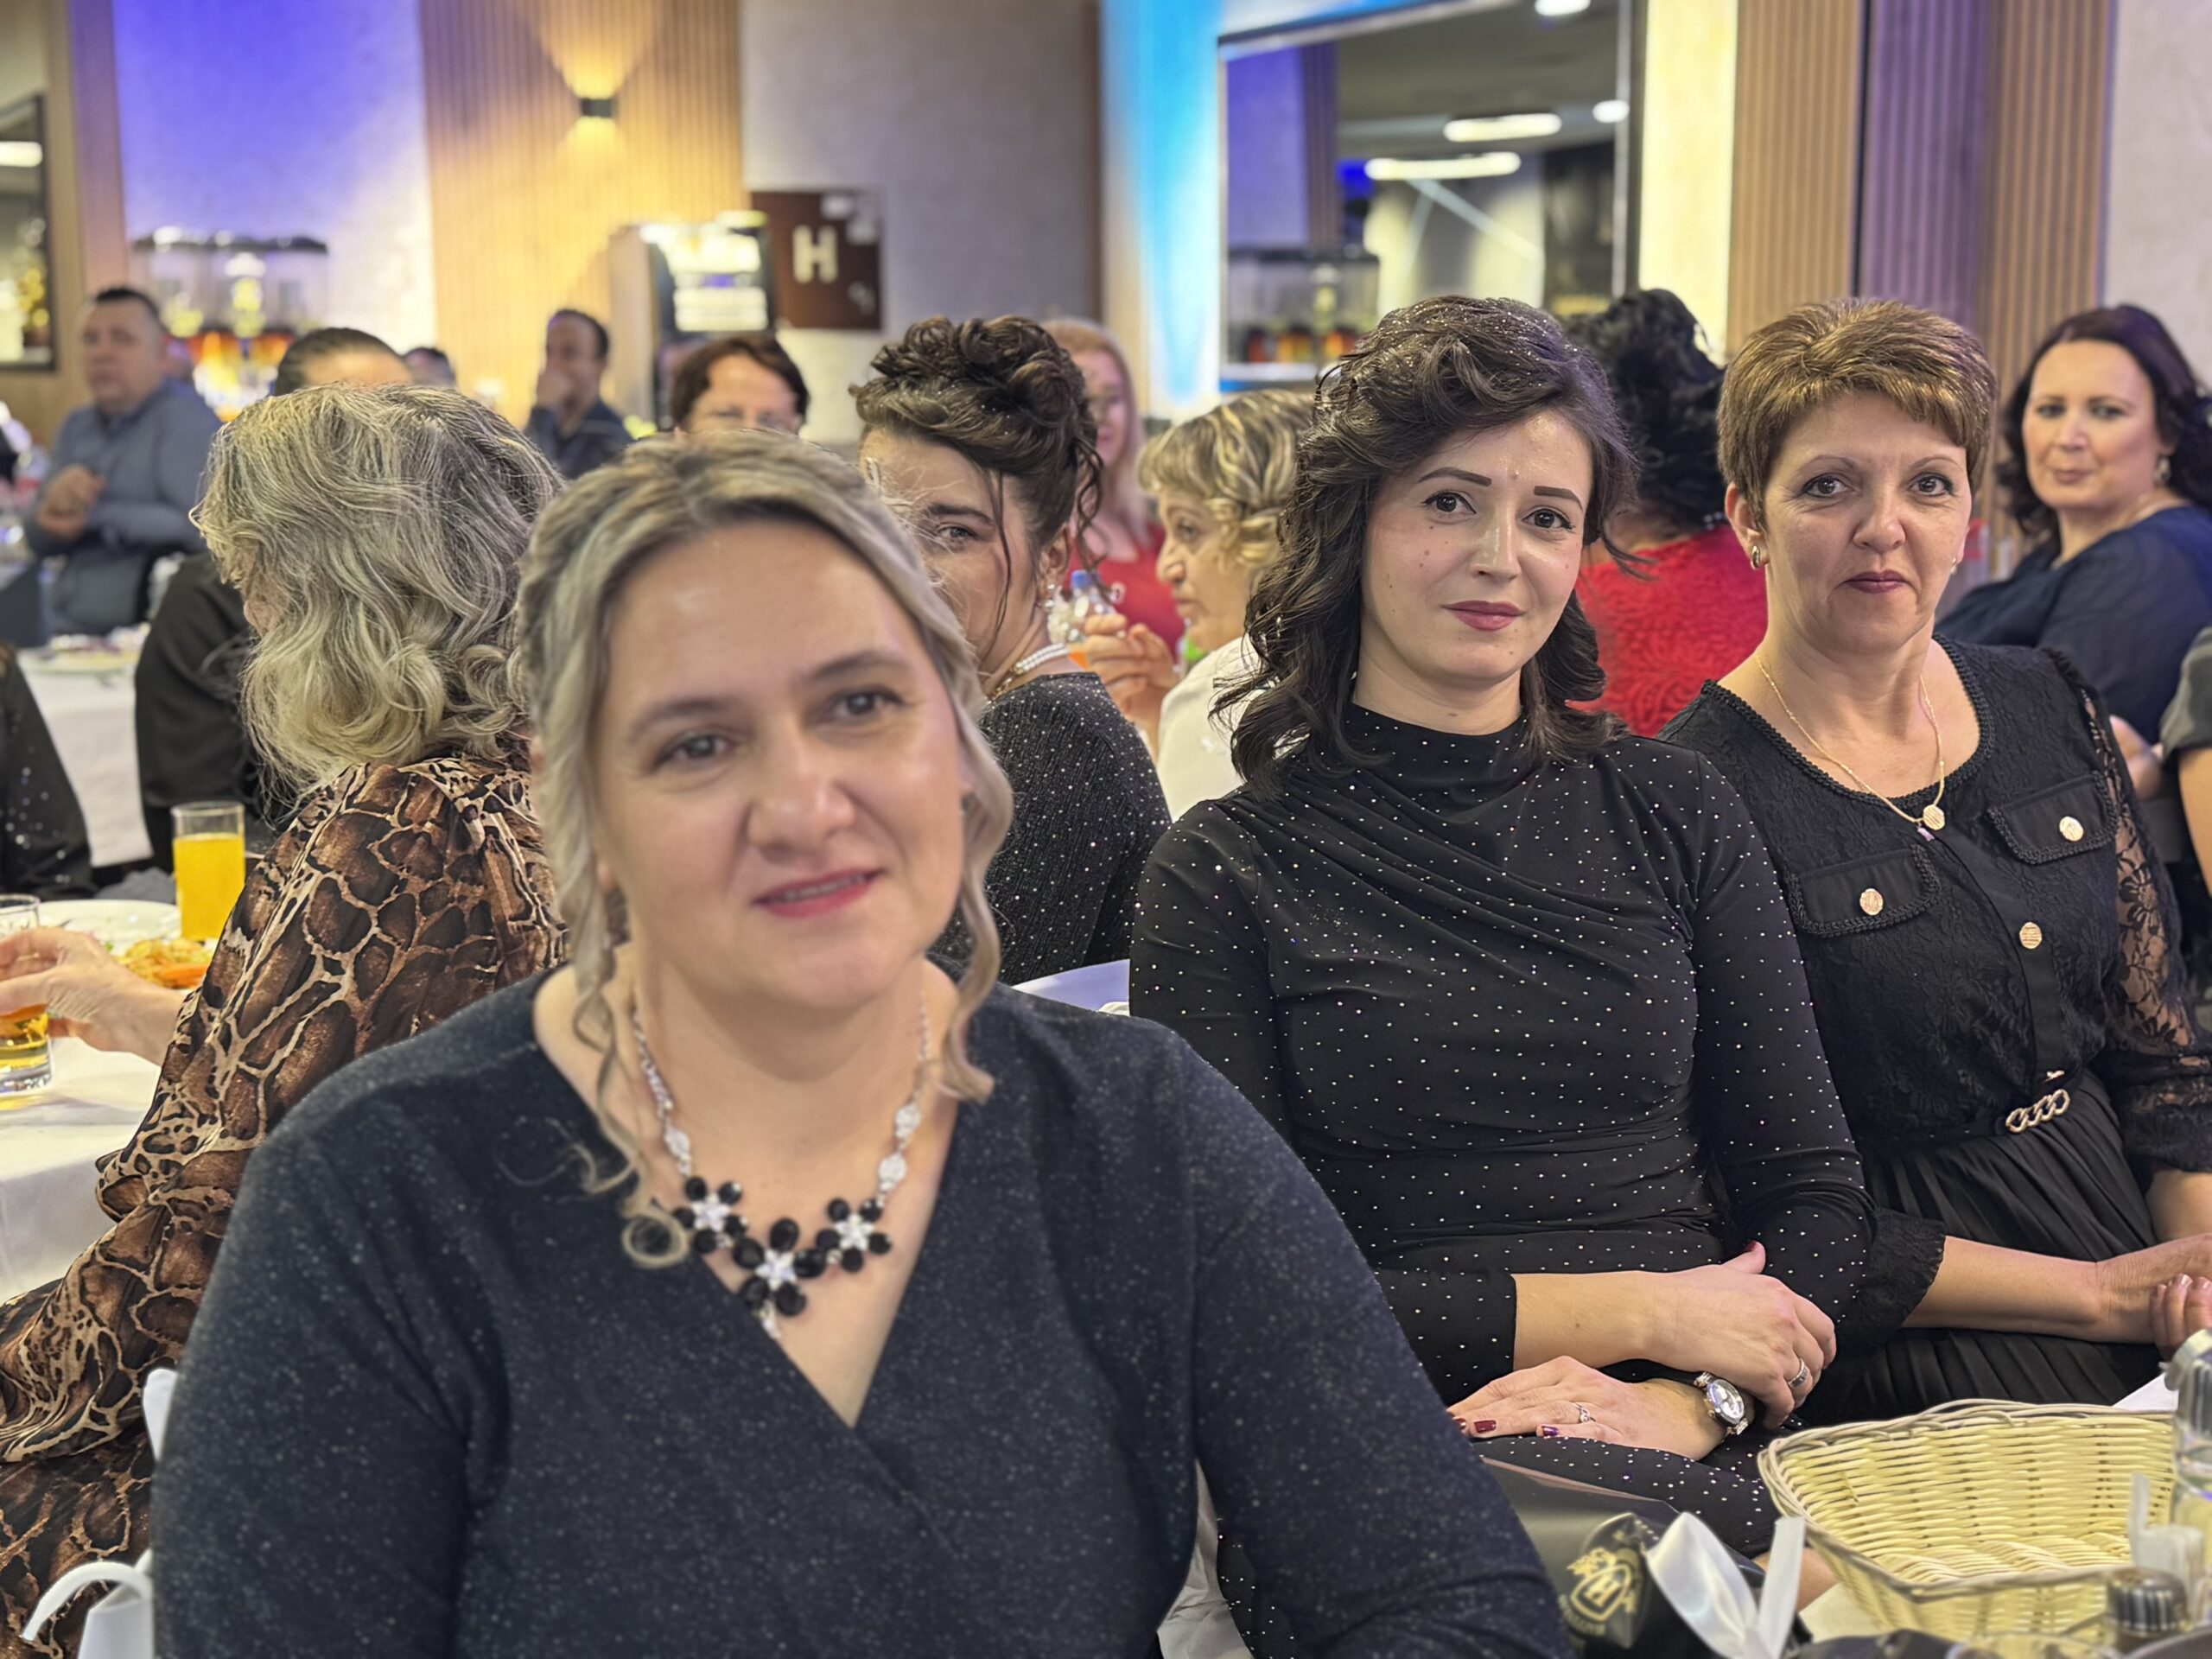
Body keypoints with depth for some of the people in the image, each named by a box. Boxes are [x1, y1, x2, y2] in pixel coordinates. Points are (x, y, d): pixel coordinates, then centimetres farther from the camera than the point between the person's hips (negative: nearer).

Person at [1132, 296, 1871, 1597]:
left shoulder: (1676, 815, 12)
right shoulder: (1230, 873, 1)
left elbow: (1816, 1200, 10)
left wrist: (1685, 1403, -11)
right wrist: (1632, 1312, -8)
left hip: (1700, 1456, 3)